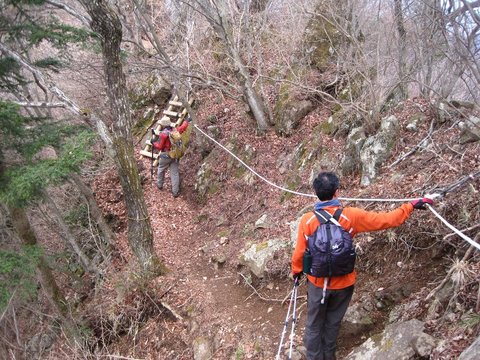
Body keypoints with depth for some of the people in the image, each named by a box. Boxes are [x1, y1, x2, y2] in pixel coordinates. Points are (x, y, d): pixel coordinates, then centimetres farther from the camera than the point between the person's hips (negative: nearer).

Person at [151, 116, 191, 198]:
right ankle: (175, 192, 4)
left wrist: (154, 143, 3)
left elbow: (159, 146, -16)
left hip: (165, 156, -4)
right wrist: (186, 121, 36)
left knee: (161, 170, 21)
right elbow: (183, 127, 18)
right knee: (174, 173, 5)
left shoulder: (163, 134, -19)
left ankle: (159, 184, 39)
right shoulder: (175, 131, -1)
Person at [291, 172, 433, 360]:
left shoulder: (307, 220, -18)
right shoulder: (351, 216, -18)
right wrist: (411, 206, 3)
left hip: (317, 282, -1)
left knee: (314, 326, 17)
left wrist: (296, 271, 12)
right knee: (333, 323, 23)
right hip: (343, 283, 1)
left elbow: (299, 253, -8)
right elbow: (386, 220, -10)